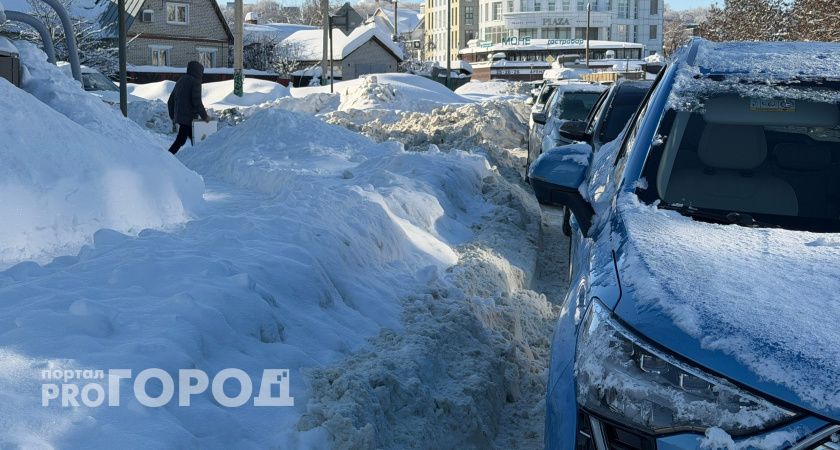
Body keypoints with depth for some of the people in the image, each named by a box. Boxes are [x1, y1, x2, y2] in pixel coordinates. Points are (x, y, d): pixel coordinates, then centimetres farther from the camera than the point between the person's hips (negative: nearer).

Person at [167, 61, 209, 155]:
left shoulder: (180, 81, 16)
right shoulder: (195, 82, -9)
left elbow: (170, 101, 19)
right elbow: (197, 102, -19)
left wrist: (173, 117, 25)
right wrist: (204, 116, -10)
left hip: (178, 117, 8)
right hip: (189, 118, -8)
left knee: (195, 141, 14)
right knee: (180, 141, -4)